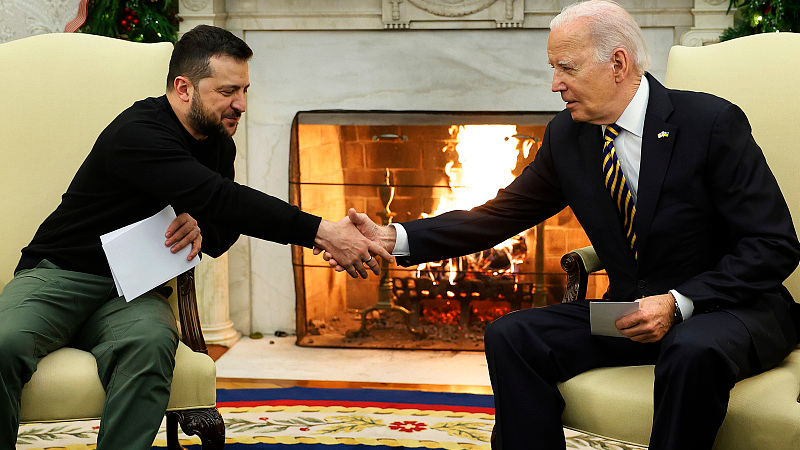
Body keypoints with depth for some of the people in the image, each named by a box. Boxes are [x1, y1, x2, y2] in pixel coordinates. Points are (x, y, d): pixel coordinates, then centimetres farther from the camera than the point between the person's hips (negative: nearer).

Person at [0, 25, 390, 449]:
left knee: (150, 343, -33)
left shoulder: (219, 143, 9)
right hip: (60, 272, -5)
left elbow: (223, 233, 15)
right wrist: (320, 231, -34)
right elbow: (220, 199, -30)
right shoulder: (137, 135, -19)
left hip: (132, 292, 5)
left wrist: (200, 228, -12)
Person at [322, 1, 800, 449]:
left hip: (731, 309, -5)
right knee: (510, 335, -13)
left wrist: (678, 303, -25)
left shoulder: (712, 122, -14)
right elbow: (499, 217, 4)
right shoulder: (567, 137, 3)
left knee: (694, 351, -39)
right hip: (632, 314, 5)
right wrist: (395, 239, -9)